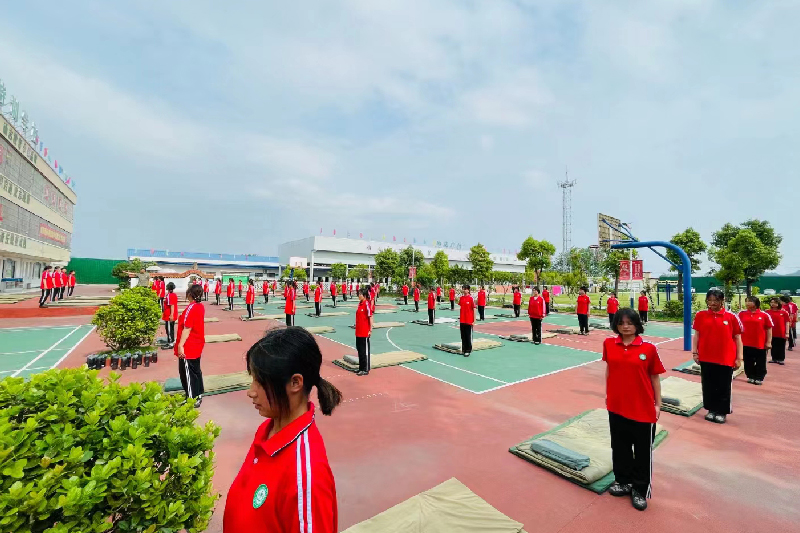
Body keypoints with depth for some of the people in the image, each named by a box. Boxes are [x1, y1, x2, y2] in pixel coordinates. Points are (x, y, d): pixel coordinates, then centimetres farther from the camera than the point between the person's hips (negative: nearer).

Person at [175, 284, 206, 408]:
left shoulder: (191, 308, -21)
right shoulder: (200, 306, 5)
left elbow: (187, 329, -23)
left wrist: (180, 345, -20)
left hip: (188, 347, -8)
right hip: (197, 345, 9)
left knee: (188, 373, 3)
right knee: (195, 370, 18)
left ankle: (193, 400, 11)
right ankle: (198, 395, 29)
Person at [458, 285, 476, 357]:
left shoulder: (471, 298, -10)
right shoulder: (461, 298, 6)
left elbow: (474, 309, -8)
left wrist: (474, 320, -10)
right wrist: (460, 317, 10)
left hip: (469, 321, -5)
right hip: (462, 320, 5)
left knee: (469, 336, 4)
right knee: (463, 336, 12)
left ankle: (468, 350, 13)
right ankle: (464, 349, 24)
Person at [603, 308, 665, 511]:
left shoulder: (648, 348, -11)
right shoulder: (609, 344, -4)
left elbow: (655, 378, -3)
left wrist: (657, 404, -1)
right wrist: (607, 395, 9)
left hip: (643, 409, -2)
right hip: (616, 406, 3)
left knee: (643, 451, 12)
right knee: (620, 447, 18)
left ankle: (640, 490, 31)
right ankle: (623, 481, 38)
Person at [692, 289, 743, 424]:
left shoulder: (731, 317, -4)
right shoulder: (700, 315, -1)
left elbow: (737, 338, 0)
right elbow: (696, 335, 3)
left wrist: (739, 358, -1)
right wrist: (694, 352, 0)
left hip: (726, 359, -1)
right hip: (706, 358, 1)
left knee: (723, 387, 11)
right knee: (708, 386, 12)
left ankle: (722, 412, 26)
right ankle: (711, 410, 27)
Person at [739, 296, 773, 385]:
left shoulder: (764, 315, -5)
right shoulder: (742, 314, -1)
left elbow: (769, 329, -1)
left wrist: (768, 342, -4)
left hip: (760, 344, -1)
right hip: (746, 343, 1)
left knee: (760, 363, 10)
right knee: (748, 362, 11)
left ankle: (759, 378, 23)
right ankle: (751, 377, 24)